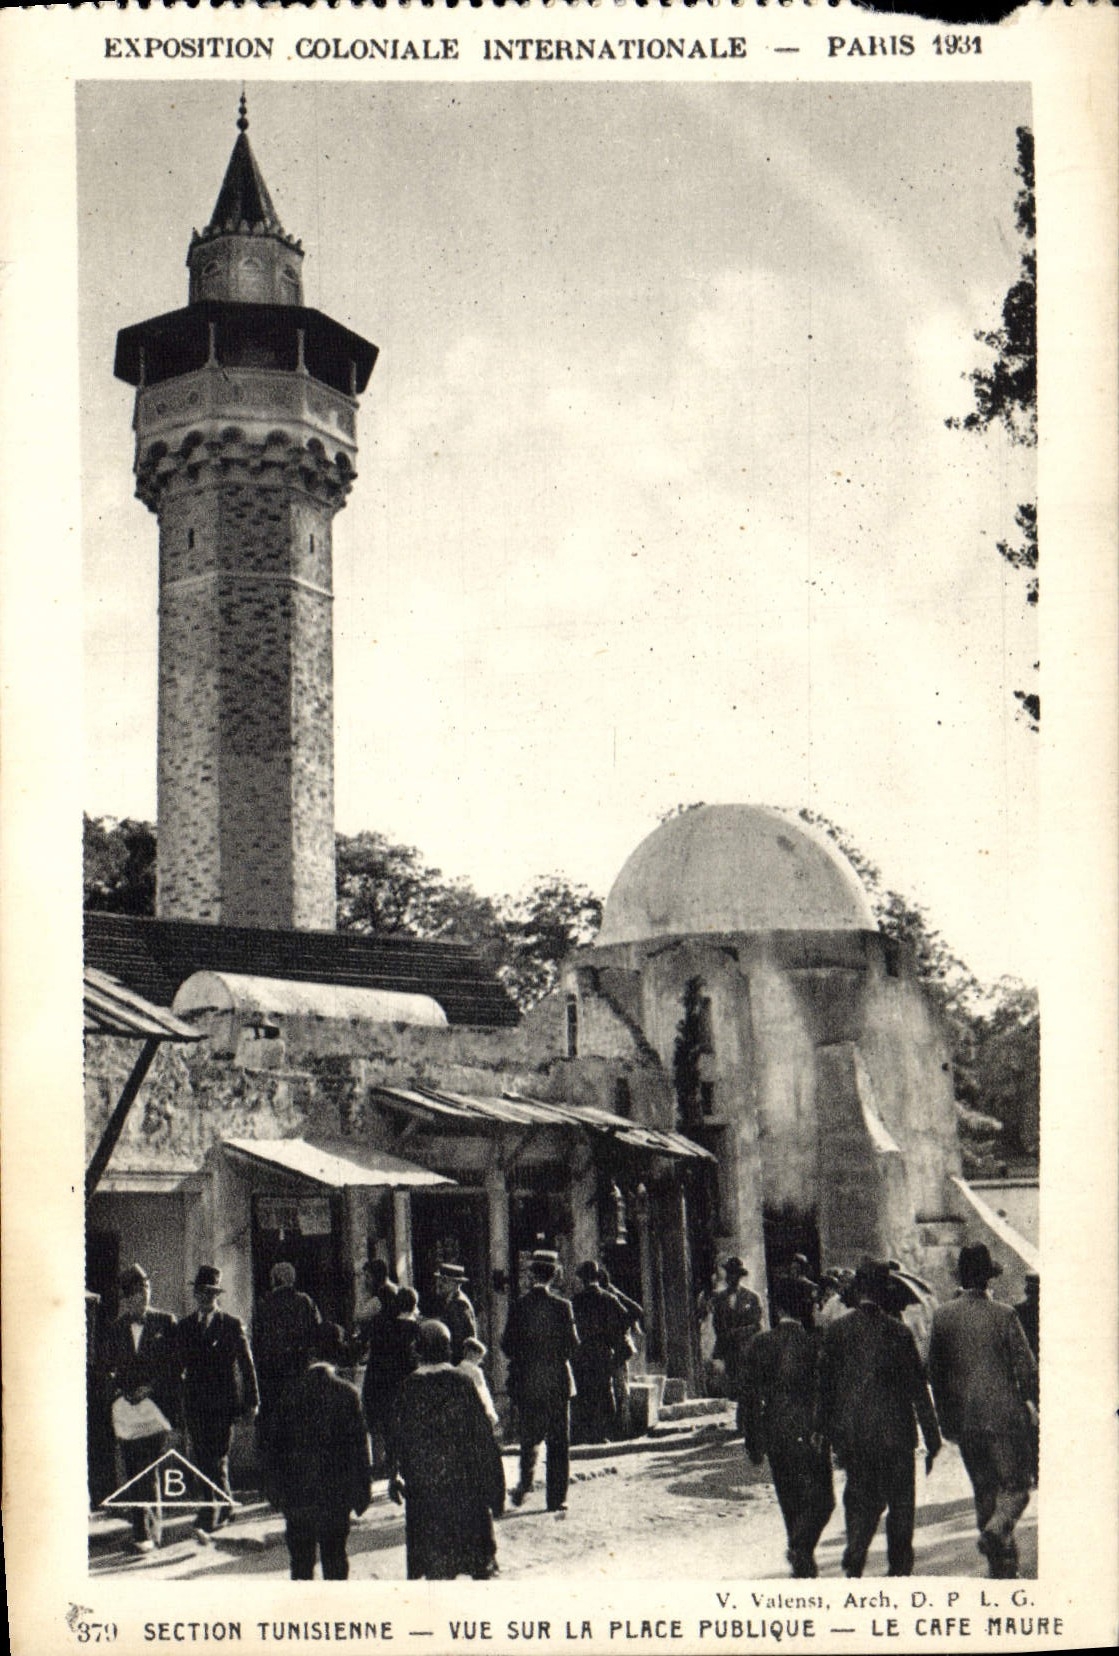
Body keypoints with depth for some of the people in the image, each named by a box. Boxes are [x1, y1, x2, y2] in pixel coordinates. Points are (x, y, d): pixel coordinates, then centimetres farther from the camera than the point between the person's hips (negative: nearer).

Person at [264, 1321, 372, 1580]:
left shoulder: (292, 1389, -6)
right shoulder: (348, 1393, -10)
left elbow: (276, 1442, -1)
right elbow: (359, 1446, -6)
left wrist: (274, 1490, 9)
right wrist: (361, 1493, 3)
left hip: (296, 1493, 1)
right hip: (335, 1492, -1)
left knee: (300, 1561, 11)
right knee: (334, 1559, 10)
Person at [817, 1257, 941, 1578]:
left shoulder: (835, 1330, -2)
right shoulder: (898, 1331, -9)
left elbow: (825, 1386, 1)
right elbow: (918, 1388, -5)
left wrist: (830, 1434, 10)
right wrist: (932, 1440, 1)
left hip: (850, 1434, 2)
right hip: (894, 1432, -2)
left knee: (861, 1498, 14)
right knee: (900, 1503, 12)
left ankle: (855, 1554, -7)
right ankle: (899, 1568, 16)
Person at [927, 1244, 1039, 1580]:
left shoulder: (942, 1316, 2)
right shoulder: (1003, 1315, -9)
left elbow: (935, 1372, 7)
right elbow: (1026, 1367, -7)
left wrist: (947, 1419, 15)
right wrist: (1035, 1406, 6)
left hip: (964, 1418, 4)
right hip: (1003, 1414, -4)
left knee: (984, 1489, 13)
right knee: (1015, 1485, 5)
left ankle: (1002, 1565, 15)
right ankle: (997, 1529, -22)